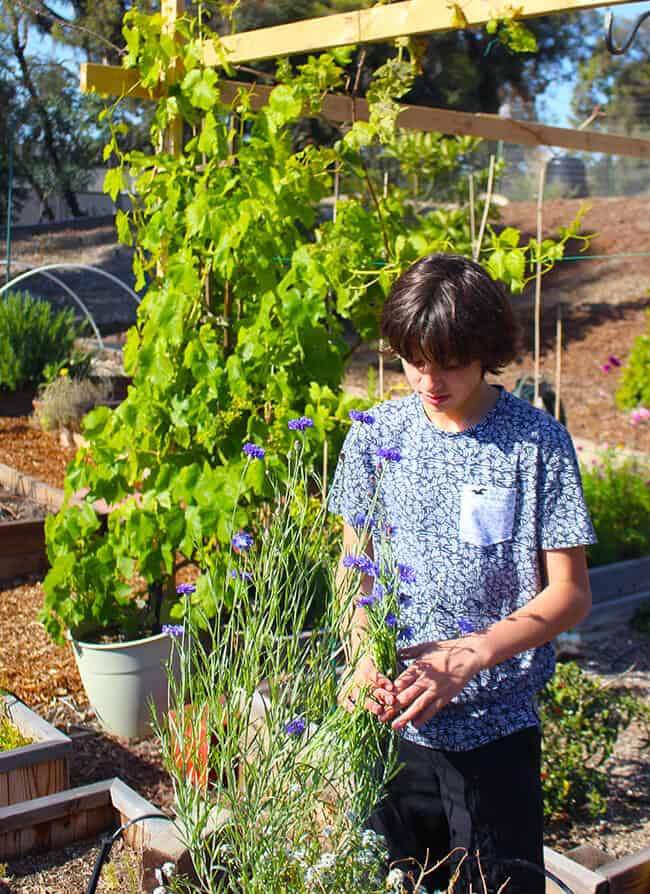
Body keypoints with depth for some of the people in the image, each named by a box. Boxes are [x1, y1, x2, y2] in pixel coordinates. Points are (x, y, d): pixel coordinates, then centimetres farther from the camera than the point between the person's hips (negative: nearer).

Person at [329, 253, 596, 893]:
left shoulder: (537, 442, -9)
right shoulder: (375, 435, -1)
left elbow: (570, 593, -7)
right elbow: (355, 568, 6)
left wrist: (465, 657, -19)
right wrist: (363, 660, -12)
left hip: (494, 723, -2)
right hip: (391, 719, 2)